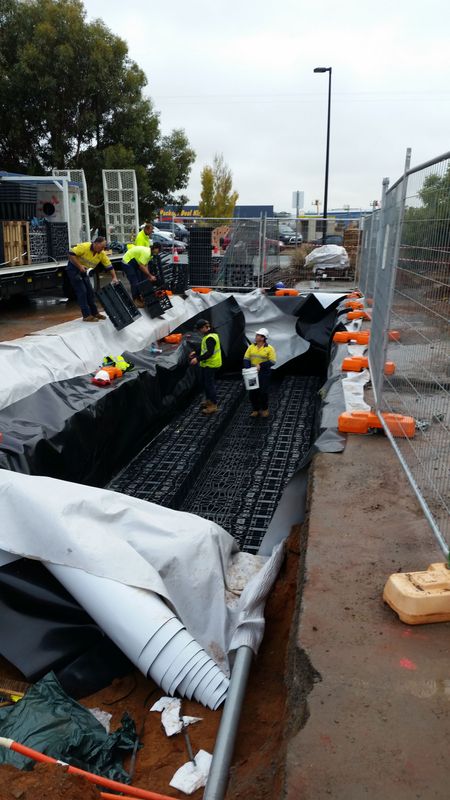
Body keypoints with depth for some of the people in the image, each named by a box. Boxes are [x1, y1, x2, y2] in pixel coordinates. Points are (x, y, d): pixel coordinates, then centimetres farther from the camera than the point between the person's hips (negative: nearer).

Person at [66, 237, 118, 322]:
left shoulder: (102, 254, -9)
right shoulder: (84, 247, -26)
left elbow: (109, 266, -6)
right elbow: (71, 254, -25)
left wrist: (114, 278, -17)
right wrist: (79, 266, -29)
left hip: (83, 270, 7)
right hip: (73, 269, -7)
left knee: (90, 292, 7)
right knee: (82, 291, -11)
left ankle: (94, 312, 18)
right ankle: (87, 316, -8)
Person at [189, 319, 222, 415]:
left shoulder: (210, 338, -22)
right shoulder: (207, 335, 12)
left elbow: (209, 353, -29)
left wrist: (198, 359, -30)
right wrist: (195, 352, 17)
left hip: (211, 365, -11)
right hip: (206, 364, 11)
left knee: (210, 384, -6)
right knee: (204, 382, 22)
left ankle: (213, 405, 1)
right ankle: (208, 400, 36)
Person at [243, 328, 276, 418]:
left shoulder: (269, 348, -7)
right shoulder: (251, 347, 5)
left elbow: (272, 362, -12)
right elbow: (246, 359, 3)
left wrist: (260, 365, -22)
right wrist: (248, 369, -12)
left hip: (264, 373, -4)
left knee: (263, 392, 1)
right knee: (252, 392, 6)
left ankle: (265, 409, 20)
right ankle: (255, 410, 20)